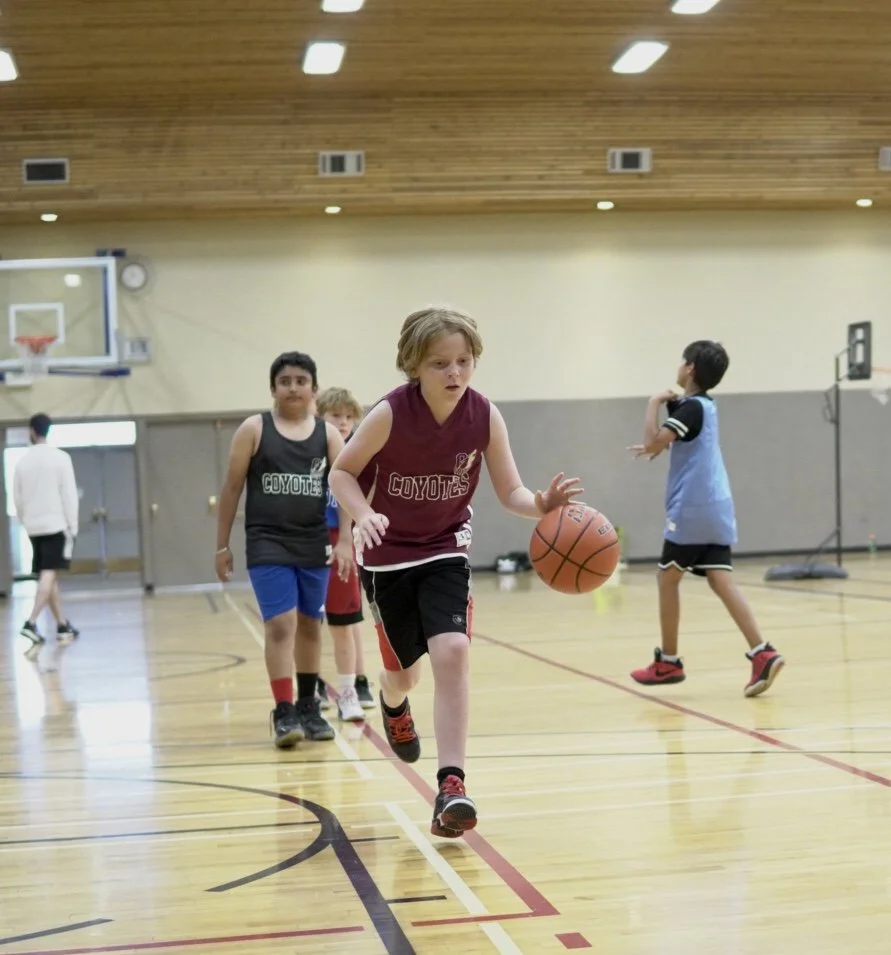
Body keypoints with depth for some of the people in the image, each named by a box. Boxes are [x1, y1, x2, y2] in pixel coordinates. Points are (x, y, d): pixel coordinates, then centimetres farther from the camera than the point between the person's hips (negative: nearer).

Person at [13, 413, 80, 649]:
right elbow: (69, 494, -8)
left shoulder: (22, 461, 5)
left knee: (48, 576, 12)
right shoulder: (60, 457, -6)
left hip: (34, 526, 4)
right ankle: (31, 623, -23)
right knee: (49, 576, -8)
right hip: (56, 524, -4)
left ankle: (63, 625, 17)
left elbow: (17, 498, 9)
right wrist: (73, 526, -3)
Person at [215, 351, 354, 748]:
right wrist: (222, 545, 1)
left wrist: (345, 541, -14)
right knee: (281, 624, -13)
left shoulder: (328, 434, 3)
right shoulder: (253, 429, -1)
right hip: (267, 545, -3)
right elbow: (232, 488, 2)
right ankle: (284, 712, -9)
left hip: (314, 545, 3)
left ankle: (308, 706, 28)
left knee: (310, 625, 13)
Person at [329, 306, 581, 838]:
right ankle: (394, 705, 52)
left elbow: (511, 491, -12)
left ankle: (451, 785, -17)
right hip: (388, 555, -1)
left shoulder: (484, 416, -16)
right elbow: (342, 472, -11)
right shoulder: (391, 413, -22)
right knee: (405, 670, 12)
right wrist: (363, 516, -30)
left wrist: (541, 506, -34)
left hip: (446, 550, 1)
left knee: (452, 652, -21)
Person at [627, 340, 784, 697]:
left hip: (691, 508, -8)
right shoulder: (704, 405, 17)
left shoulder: (691, 407, -11)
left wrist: (655, 403, -10)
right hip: (716, 508, 8)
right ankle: (762, 653, -17)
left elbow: (653, 443, -20)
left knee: (668, 578, 7)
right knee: (721, 580, -2)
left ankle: (668, 662, 15)